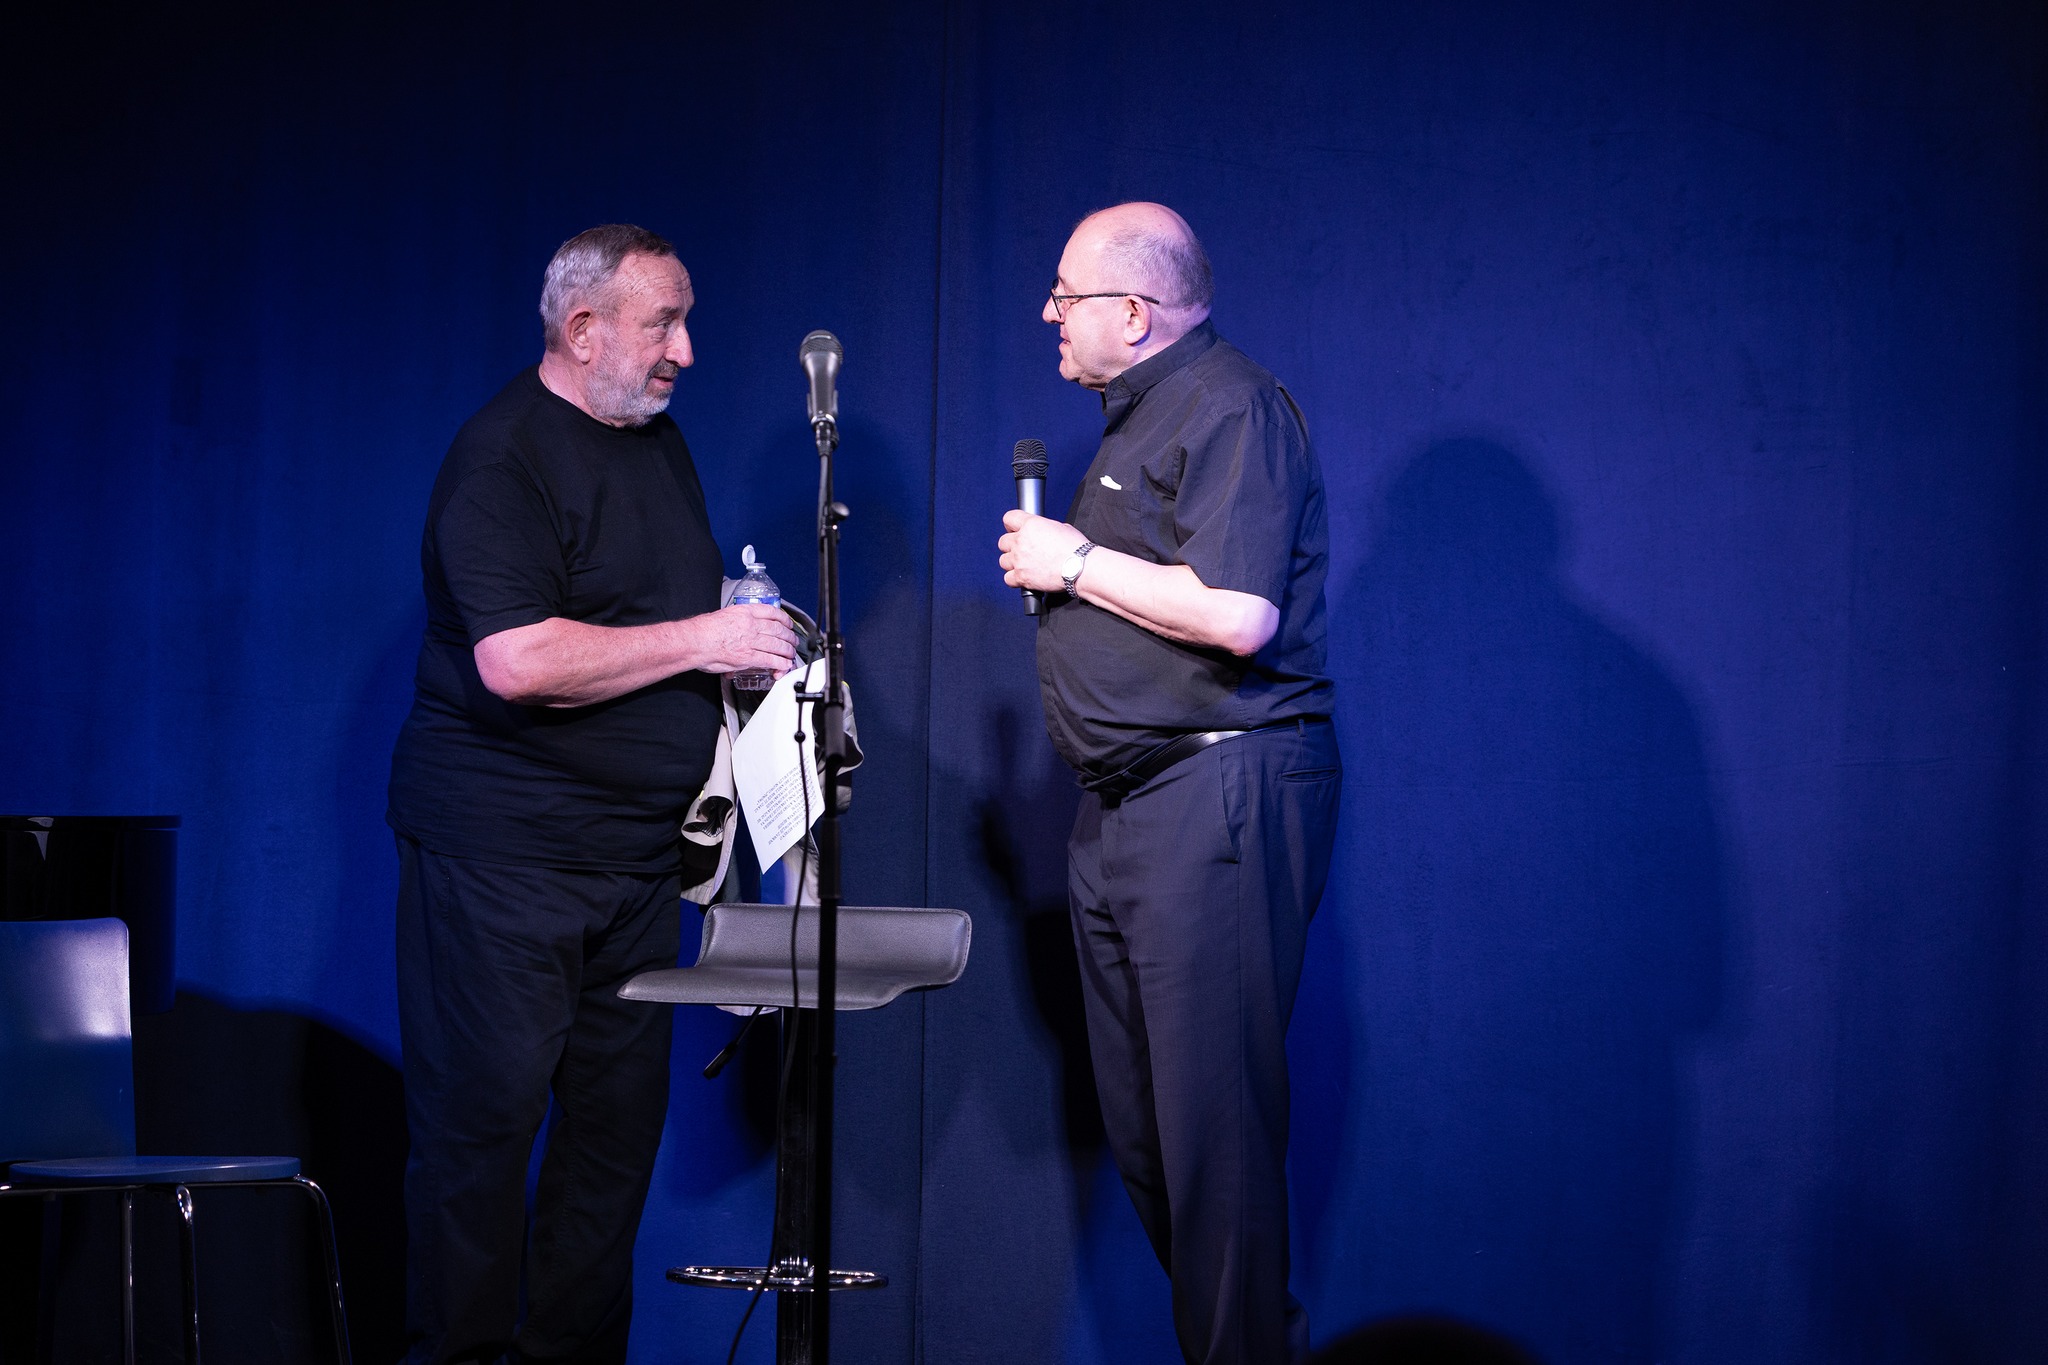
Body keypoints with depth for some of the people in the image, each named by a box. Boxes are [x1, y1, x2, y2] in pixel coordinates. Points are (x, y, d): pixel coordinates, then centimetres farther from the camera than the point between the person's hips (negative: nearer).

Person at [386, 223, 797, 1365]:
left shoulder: (659, 439, 16)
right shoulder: (503, 456, -12)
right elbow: (517, 660, -25)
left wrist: (752, 647, 11)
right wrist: (704, 640, -18)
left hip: (640, 845, 8)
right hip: (506, 848, -8)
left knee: (619, 1120, 7)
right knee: (486, 1115, -6)